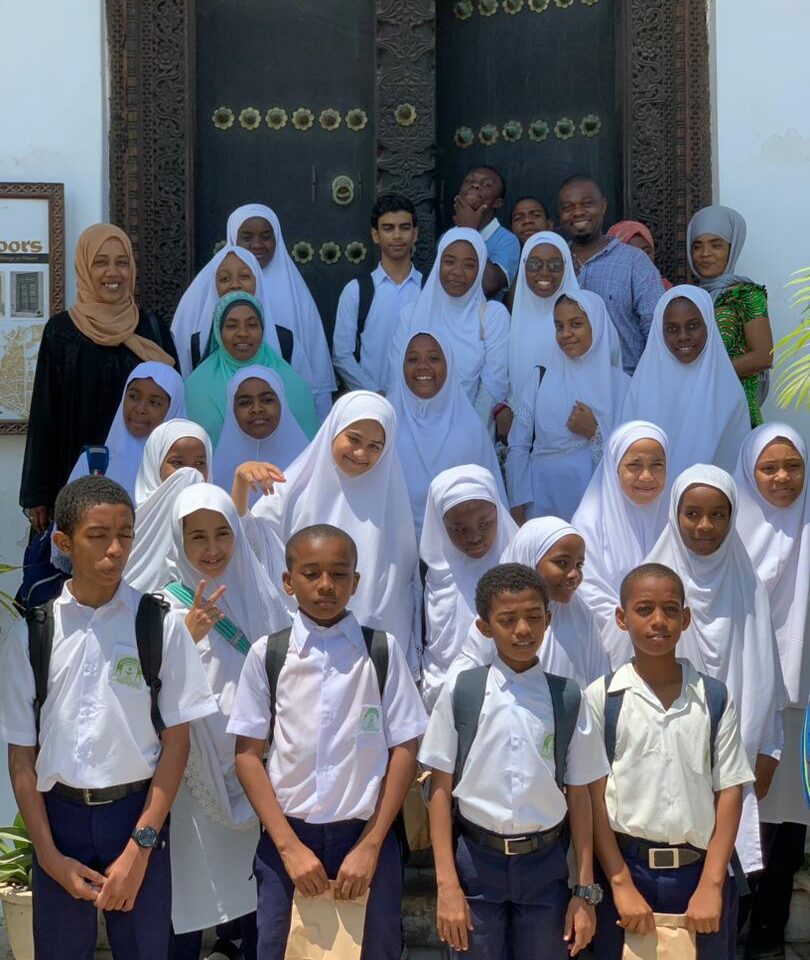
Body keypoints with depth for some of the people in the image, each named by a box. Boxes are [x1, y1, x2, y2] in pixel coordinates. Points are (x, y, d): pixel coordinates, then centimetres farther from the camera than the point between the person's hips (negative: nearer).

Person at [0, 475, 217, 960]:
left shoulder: (161, 624, -6)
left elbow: (177, 739, -4)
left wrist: (139, 847, -8)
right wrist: (49, 854, -4)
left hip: (138, 813, -1)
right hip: (59, 814, 1)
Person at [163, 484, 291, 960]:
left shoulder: (262, 598, 1)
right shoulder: (168, 606, -8)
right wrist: (188, 634, -33)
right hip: (195, 777, -3)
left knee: (257, 893, 10)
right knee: (193, 894, 2)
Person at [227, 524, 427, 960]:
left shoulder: (382, 650, -2)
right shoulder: (266, 654, -2)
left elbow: (404, 750, -1)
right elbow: (248, 754, -1)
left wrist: (370, 846, -4)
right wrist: (289, 846, -6)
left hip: (366, 836, 0)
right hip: (287, 838, 0)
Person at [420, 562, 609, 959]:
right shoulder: (460, 692, -5)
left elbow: (578, 796, 2)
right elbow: (441, 789, -3)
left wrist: (585, 890, 3)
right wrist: (447, 883, -6)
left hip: (545, 863, 1)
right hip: (476, 860, -1)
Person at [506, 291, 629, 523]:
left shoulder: (620, 384, 1)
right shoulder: (540, 380, 4)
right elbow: (517, 447, 1)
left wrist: (595, 433, -14)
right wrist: (518, 512, -6)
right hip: (543, 502, 1)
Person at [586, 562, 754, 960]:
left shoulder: (715, 698, 1)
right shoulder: (601, 698, -4)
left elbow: (729, 792, 0)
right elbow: (593, 796, -4)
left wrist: (711, 885, -7)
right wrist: (622, 884, -8)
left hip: (698, 869, 1)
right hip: (625, 866, -1)